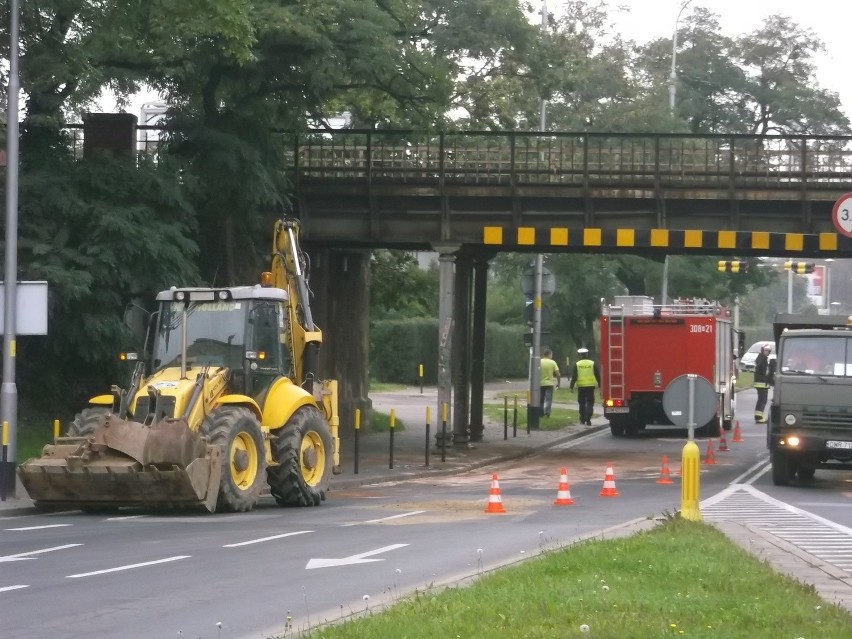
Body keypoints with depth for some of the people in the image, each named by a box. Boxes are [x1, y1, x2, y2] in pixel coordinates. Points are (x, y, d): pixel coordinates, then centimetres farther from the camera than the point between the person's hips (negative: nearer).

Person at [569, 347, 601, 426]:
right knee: (590, 403, 1)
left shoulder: (577, 364, 0)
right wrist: (600, 385, 10)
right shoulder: (593, 363, 1)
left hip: (581, 386, 0)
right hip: (591, 386, 0)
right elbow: (598, 375, 3)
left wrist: (571, 386, 2)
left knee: (582, 403, 12)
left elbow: (574, 377, -2)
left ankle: (582, 419, 17)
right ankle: (588, 419, -12)